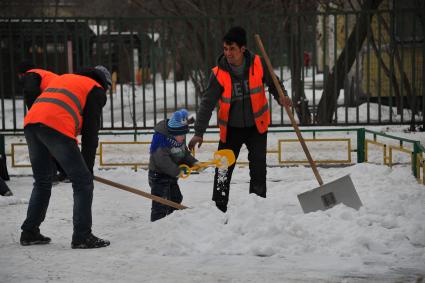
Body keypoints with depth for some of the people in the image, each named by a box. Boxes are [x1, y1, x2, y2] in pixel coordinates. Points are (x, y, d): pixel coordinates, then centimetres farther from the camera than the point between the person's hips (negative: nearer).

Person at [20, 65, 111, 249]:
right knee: (82, 182, 1)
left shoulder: (63, 78, 35)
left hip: (30, 123, 7)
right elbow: (91, 132, 6)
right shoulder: (96, 90, 15)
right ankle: (82, 237, -2)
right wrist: (88, 167, 11)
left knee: (42, 182, 23)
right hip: (56, 128, -7)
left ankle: (30, 232, 26)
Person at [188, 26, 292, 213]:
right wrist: (199, 132, -21)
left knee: (258, 168, -4)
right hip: (231, 128, 0)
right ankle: (218, 209, 10)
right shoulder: (219, 73, -16)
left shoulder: (258, 64, -13)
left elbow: (272, 82, 5)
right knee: (223, 170, 0)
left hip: (257, 126, 0)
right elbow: (207, 103, -15)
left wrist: (281, 97, -17)